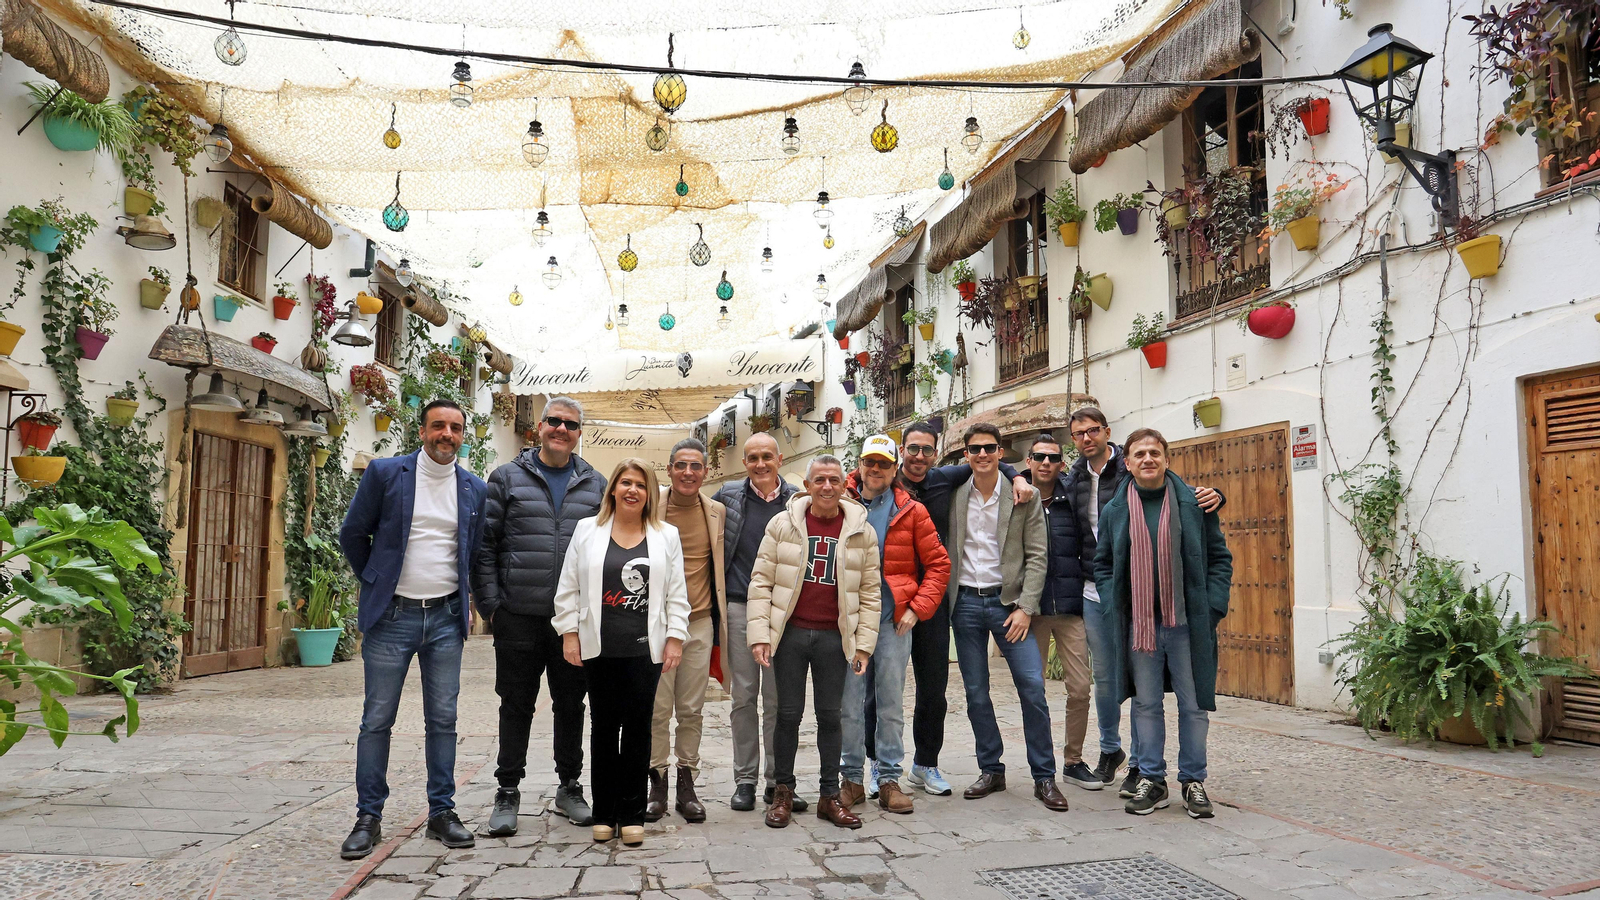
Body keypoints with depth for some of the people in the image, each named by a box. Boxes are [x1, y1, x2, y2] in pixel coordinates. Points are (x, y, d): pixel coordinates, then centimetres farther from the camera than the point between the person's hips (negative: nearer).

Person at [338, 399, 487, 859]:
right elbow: (352, 534, 6)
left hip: (446, 619, 2)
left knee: (443, 720, 7)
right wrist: (378, 584, 10)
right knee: (377, 720, 2)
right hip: (391, 617, -2)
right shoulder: (385, 473, -2)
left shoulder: (474, 489, 7)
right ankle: (368, 817, 13)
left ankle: (442, 812, 17)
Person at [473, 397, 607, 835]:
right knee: (516, 705, 6)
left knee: (571, 705, 11)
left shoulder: (595, 485, 9)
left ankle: (569, 787, 25)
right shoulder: (507, 478, 3)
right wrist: (490, 605, -5)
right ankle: (508, 792, 19)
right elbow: (485, 544, 1)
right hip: (519, 618, -2)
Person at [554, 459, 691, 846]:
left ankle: (632, 814, 11)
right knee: (603, 726, 7)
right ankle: (604, 813, 16)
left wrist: (675, 637, 0)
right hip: (599, 648, 0)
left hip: (645, 648, 0)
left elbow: (676, 594, 7)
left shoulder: (666, 536, 8)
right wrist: (569, 633, 1)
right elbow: (569, 588, 7)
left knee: (637, 727, 1)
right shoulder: (587, 531, 7)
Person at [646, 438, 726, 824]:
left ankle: (687, 784, 17)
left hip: (700, 622, 2)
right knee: (658, 708, 1)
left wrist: (722, 622, 14)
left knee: (692, 709, 7)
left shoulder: (717, 512, 6)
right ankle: (657, 782, 14)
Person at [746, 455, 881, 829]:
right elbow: (761, 581, 1)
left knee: (830, 715, 8)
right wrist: (759, 634, -6)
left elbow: (869, 592, 6)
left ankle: (829, 795, 20)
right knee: (788, 713, 6)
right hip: (790, 633, -1)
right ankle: (783, 792, 21)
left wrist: (864, 643, 1)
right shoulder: (783, 524, 0)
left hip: (835, 637, 1)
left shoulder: (861, 532, 4)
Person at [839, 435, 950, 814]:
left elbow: (938, 564, 6)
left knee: (891, 704, 5)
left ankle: (889, 780, 12)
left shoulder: (911, 512, 5)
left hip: (894, 620, 0)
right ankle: (852, 778, 14)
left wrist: (918, 608, -4)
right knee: (851, 702, 3)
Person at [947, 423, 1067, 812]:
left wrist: (1025, 608, -9)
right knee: (976, 694, 7)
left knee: (1033, 688, -8)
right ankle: (991, 770, 20)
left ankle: (1044, 777, 5)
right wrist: (944, 600, 1)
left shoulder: (1025, 497, -1)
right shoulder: (953, 495, 4)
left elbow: (1037, 557, -2)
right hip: (965, 602, 2)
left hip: (1008, 601, -2)